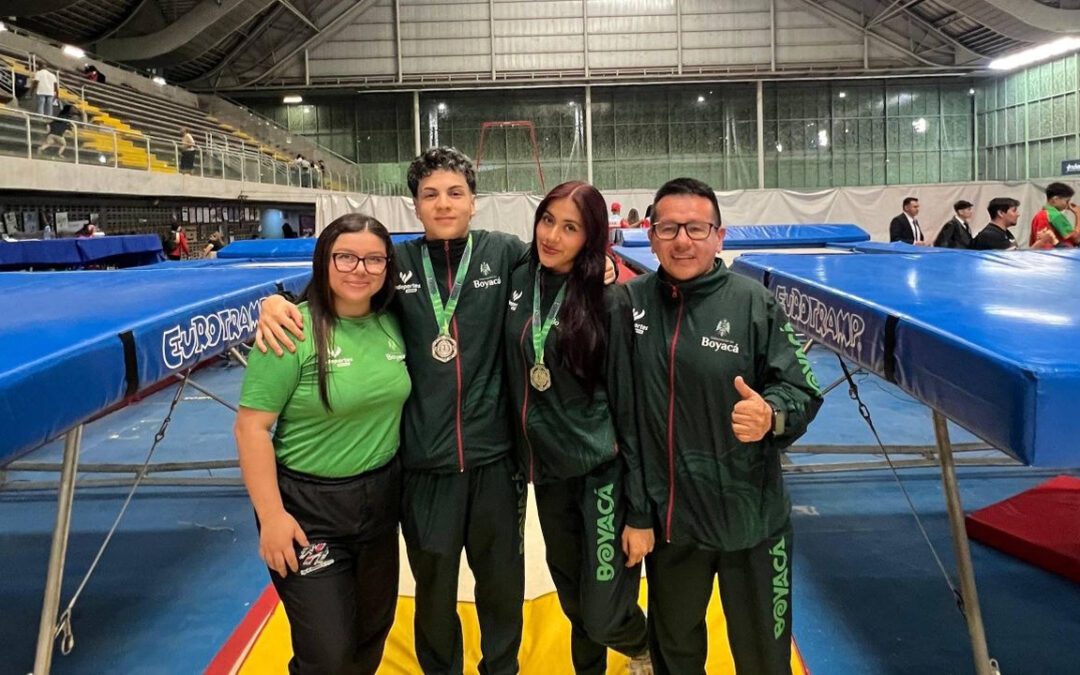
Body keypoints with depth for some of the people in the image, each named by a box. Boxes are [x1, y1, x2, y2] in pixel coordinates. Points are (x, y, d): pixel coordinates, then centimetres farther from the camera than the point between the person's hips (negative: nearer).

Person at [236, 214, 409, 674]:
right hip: (308, 506, -6)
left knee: (374, 630, 21)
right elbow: (251, 427, -17)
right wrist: (271, 515, -18)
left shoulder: (392, 325, -1)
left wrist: (400, 480, 11)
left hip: (380, 498, 6)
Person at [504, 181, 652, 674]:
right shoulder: (518, 283, -2)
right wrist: (520, 459, 4)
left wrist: (640, 512, -11)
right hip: (547, 472, 5)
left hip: (603, 474, -4)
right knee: (574, 605, 18)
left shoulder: (609, 303, -14)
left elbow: (630, 407, -12)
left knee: (603, 618, 1)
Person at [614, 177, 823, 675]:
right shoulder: (629, 301, -3)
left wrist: (771, 415, -30)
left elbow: (802, 390, -10)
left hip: (747, 517, -2)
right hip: (665, 516, 3)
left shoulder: (753, 303, -11)